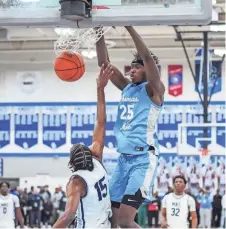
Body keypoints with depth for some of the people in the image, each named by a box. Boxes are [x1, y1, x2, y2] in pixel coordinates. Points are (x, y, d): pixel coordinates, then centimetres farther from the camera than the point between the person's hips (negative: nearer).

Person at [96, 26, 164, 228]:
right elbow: (104, 63, 11)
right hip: (124, 158, 8)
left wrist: (129, 27, -24)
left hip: (144, 159, -7)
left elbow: (148, 57, -19)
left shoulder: (153, 90, -4)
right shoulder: (126, 87, 15)